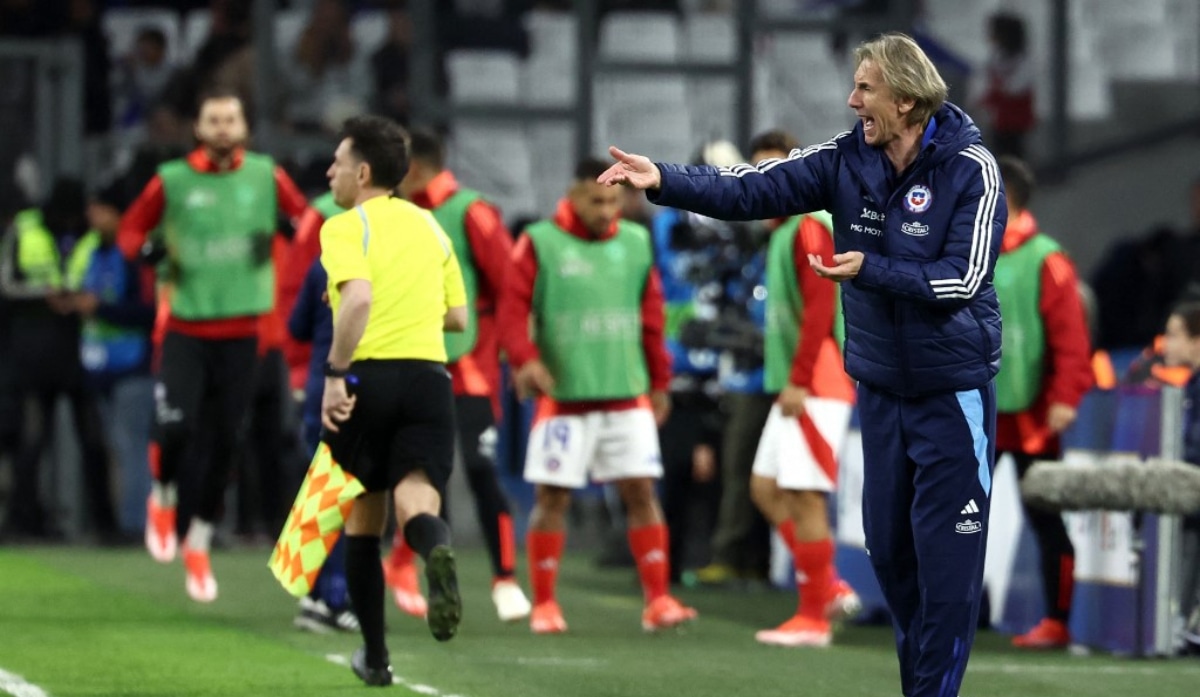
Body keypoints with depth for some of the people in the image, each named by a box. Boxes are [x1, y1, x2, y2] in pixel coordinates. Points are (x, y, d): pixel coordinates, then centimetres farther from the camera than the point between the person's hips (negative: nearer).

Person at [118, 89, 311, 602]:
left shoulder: (266, 175, 2)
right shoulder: (172, 180, -2)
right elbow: (130, 229, 7)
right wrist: (145, 249, -15)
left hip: (240, 333, 2)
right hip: (185, 329, -2)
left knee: (223, 445, 5)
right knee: (176, 429, -17)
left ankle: (199, 542, 24)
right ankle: (163, 497, 17)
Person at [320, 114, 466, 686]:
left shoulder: (346, 227, -2)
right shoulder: (429, 226, 17)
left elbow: (358, 298, -21)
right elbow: (458, 317, 20)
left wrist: (335, 373, -18)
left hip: (367, 376, -3)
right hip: (429, 375, 3)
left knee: (363, 521, 12)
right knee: (416, 499, -8)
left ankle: (375, 655, 18)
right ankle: (436, 549, -46)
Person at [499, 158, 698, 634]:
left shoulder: (636, 243, 10)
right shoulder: (539, 243, -2)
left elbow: (652, 317, 15)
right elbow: (513, 309, -7)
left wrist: (659, 381, 15)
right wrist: (524, 359, -23)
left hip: (627, 396, 3)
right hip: (563, 395, -3)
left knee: (641, 492, -2)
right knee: (552, 498, 0)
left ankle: (657, 601, -1)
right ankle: (543, 605, 9)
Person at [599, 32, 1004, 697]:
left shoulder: (971, 170, -16)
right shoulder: (847, 157, -2)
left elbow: (962, 278, -20)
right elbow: (754, 188, -9)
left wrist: (868, 269, -28)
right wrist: (664, 181, -22)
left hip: (953, 391, -6)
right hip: (880, 385, 6)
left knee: (947, 560, -6)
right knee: (887, 546, 12)